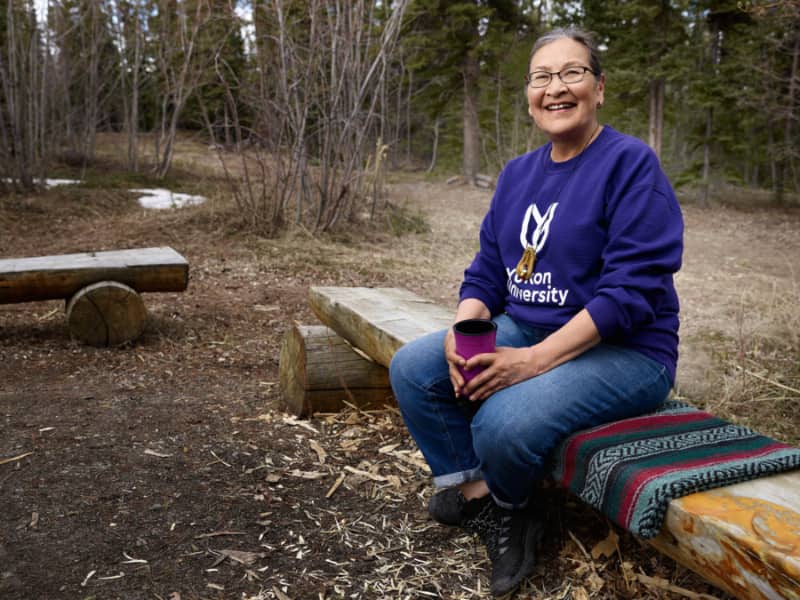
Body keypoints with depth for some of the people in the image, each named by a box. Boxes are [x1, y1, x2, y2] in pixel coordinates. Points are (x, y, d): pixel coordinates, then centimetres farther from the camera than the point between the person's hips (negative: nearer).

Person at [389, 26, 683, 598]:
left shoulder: (631, 164, -13)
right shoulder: (517, 173, 10)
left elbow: (632, 288, -22)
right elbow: (486, 271, 10)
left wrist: (537, 359, -27)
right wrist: (463, 333, -11)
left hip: (620, 351, -7)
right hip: (522, 331, 7)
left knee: (505, 421, -31)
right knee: (411, 368, -7)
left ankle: (511, 507, 4)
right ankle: (475, 494, 1)